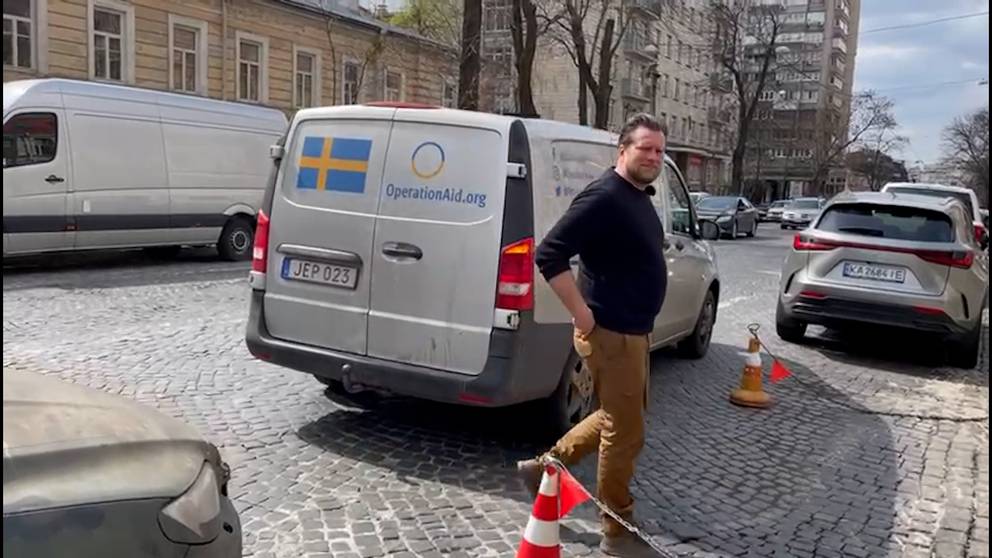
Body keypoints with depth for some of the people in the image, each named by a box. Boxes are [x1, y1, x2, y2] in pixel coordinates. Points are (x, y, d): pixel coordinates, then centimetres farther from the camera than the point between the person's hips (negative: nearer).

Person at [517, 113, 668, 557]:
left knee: (616, 419, 23)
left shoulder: (640, 197, 12)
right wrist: (582, 314, -23)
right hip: (611, 334, -10)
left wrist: (637, 322, 18)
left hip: (633, 330, 10)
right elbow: (549, 254, -25)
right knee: (625, 433, 1)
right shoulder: (605, 197, -19)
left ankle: (546, 466, 34)